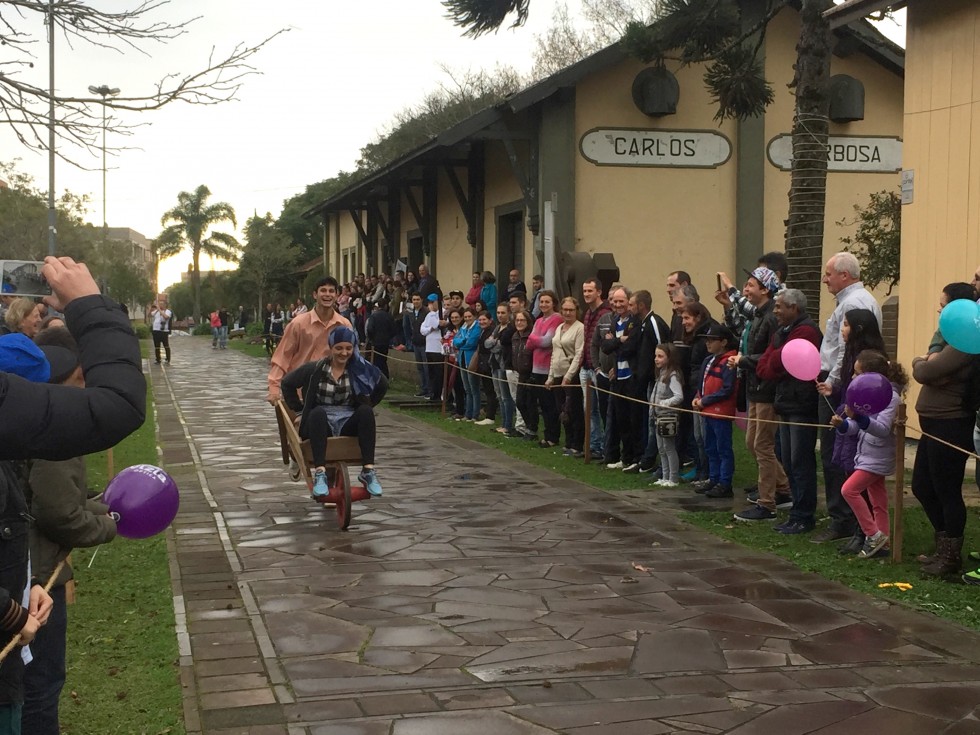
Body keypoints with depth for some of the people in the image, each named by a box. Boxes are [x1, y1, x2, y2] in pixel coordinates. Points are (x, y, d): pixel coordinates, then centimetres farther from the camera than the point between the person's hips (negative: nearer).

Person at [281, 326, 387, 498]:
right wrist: (299, 407, 6)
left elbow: (382, 385, 19)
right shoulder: (315, 369, -2)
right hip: (321, 423, -1)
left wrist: (367, 405, 13)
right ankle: (319, 473, -43)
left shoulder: (360, 369, 2)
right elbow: (287, 382, 10)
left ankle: (368, 471, -31)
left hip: (348, 423, 2)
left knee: (366, 411, -28)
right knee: (317, 412, -35)